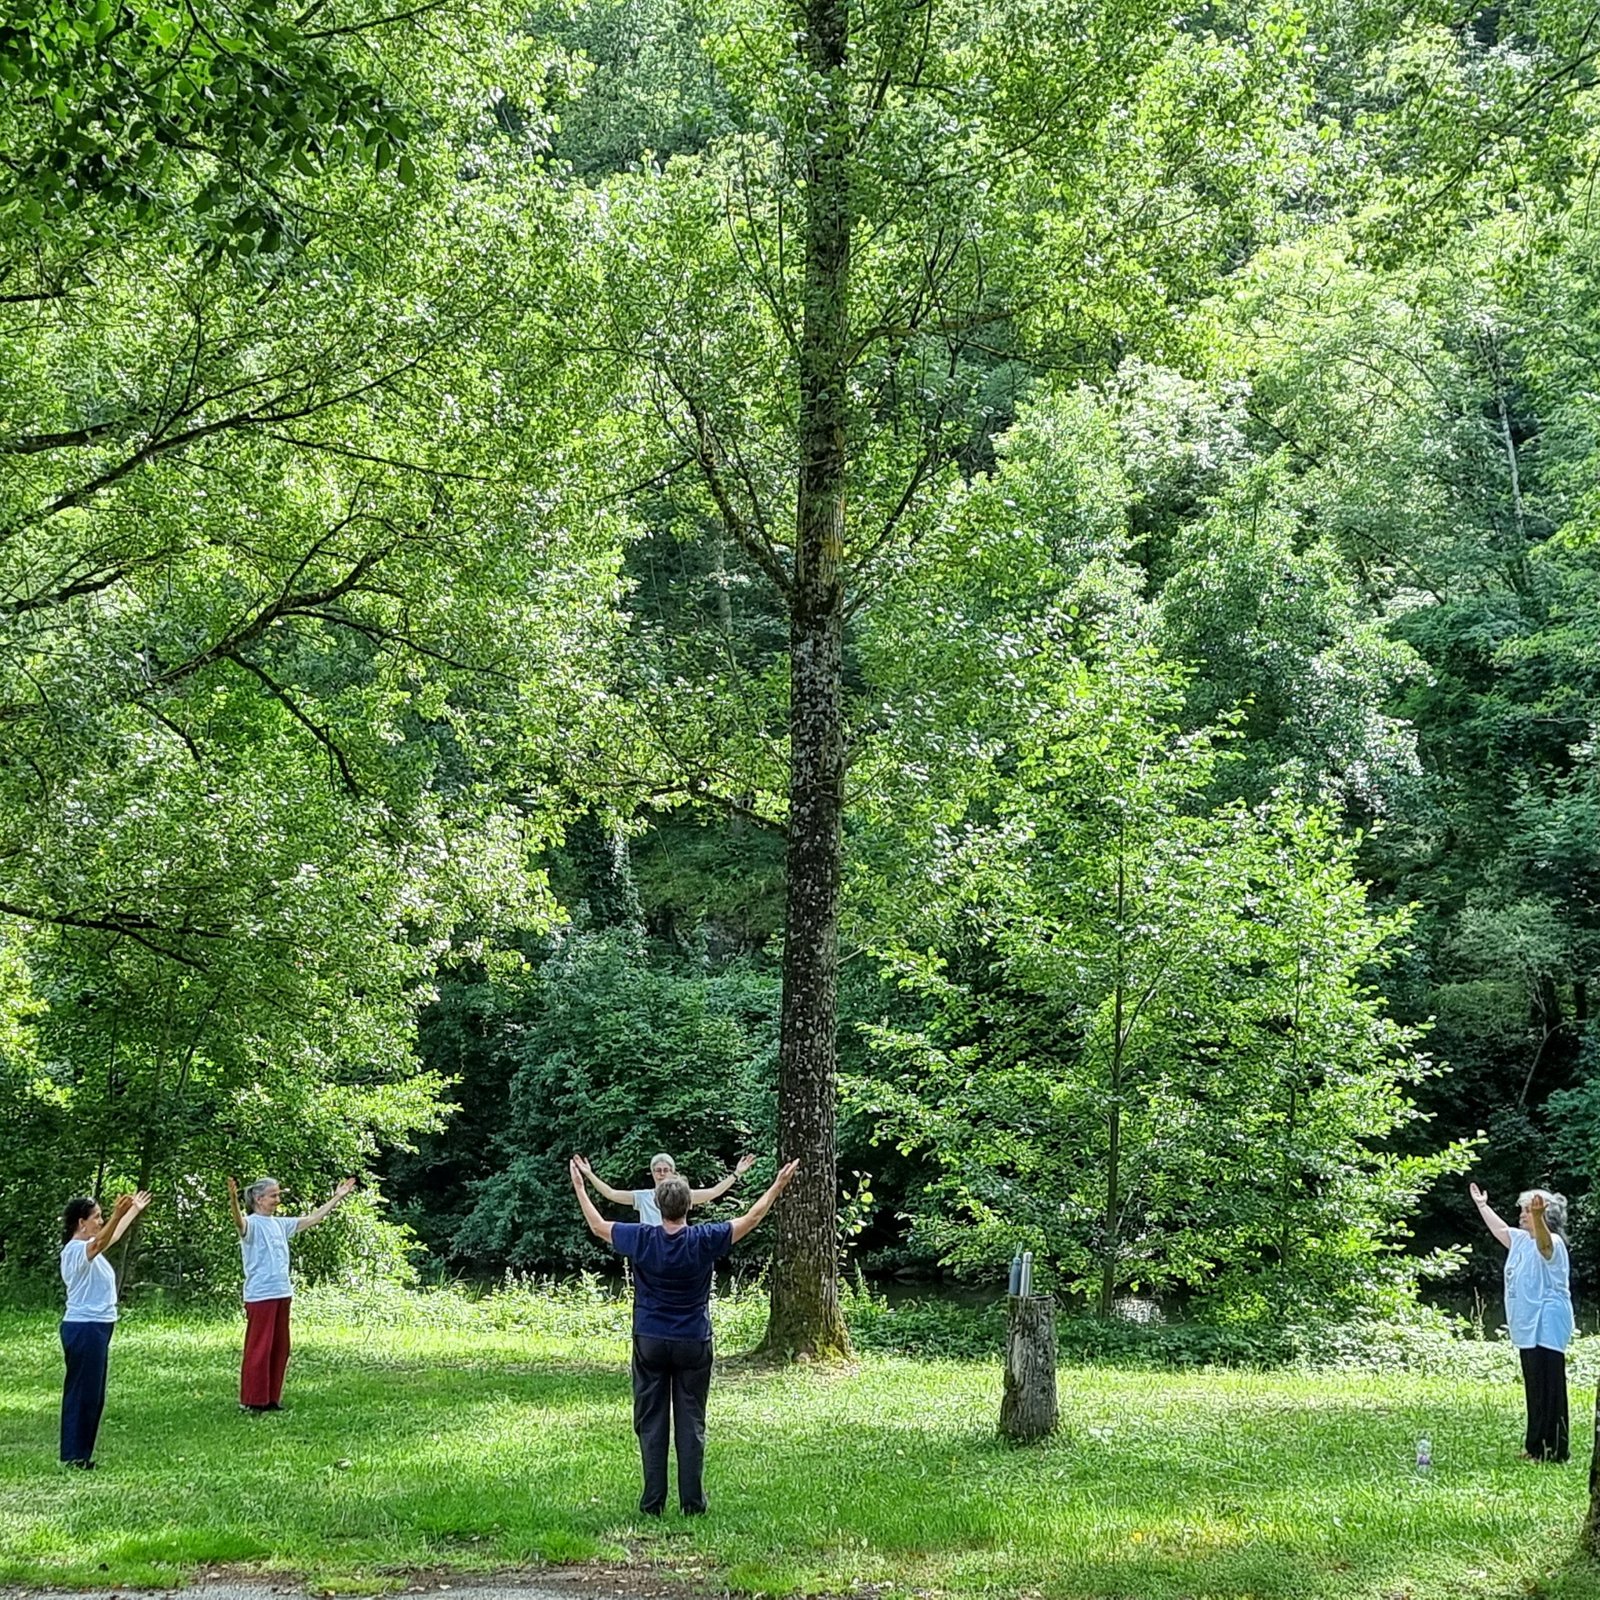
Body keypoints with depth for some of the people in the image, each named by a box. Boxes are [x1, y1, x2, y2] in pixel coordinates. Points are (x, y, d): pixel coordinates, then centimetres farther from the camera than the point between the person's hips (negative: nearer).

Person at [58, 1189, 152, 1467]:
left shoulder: (88, 1248, 14)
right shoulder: (76, 1249, -16)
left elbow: (114, 1235, 34)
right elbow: (100, 1242, -39)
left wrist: (134, 1210, 44)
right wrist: (117, 1215, -54)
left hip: (95, 1329, 10)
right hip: (84, 1329, -10)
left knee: (92, 1393, 14)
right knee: (83, 1392, -5)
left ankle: (80, 1453, 20)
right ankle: (74, 1455, -1)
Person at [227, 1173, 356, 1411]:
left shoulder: (279, 1224, 15)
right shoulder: (252, 1224, -8)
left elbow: (310, 1219, 23)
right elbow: (240, 1222, -31)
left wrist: (337, 1197, 25)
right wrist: (234, 1201, -52)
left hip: (282, 1294, 8)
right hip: (260, 1296, -8)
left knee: (279, 1349, 11)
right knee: (259, 1349, -4)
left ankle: (271, 1398, 19)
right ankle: (251, 1400, 2)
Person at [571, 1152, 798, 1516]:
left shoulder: (641, 1239, -11)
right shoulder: (704, 1240, -12)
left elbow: (598, 1226, 5)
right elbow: (750, 1220, 0)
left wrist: (580, 1186, 17)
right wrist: (778, 1186, 12)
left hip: (649, 1343, 1)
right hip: (693, 1345, 0)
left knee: (651, 1424, 7)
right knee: (691, 1424, 6)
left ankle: (653, 1502, 8)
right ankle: (692, 1502, 8)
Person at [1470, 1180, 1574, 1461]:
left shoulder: (1553, 1243, -13)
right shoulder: (1521, 1239, 14)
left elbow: (1543, 1240, -37)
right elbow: (1500, 1229, 33)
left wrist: (1538, 1215, -57)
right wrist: (1482, 1205, 42)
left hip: (1546, 1328, -10)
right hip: (1527, 1327, 10)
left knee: (1549, 1388, -9)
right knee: (1534, 1388, 14)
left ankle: (1552, 1450, -7)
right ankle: (1536, 1446, 21)